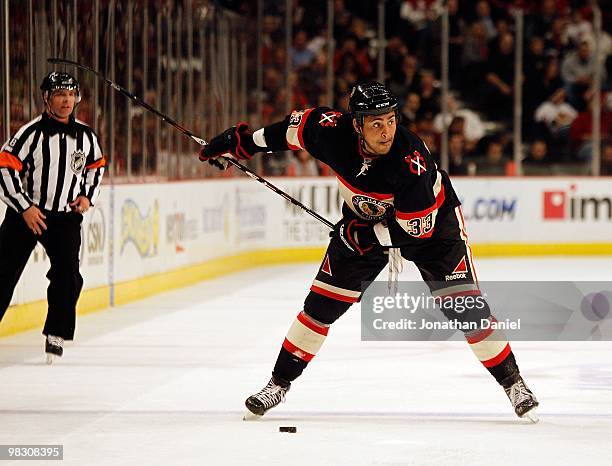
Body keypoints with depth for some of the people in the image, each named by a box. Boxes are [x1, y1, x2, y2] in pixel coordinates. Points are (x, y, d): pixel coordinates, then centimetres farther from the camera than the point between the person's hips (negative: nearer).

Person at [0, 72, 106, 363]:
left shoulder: (86, 136, 3)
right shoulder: (32, 132, -13)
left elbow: (96, 165, 21)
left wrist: (88, 196, 5)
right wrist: (25, 207, -16)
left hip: (65, 216, 3)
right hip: (26, 213, -3)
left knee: (68, 274, -12)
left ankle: (56, 334, 0)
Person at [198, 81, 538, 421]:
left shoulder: (411, 157, -37)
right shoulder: (333, 132, -26)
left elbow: (419, 227, -30)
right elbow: (298, 126, -4)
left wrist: (367, 235, -24)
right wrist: (242, 142, 2)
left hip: (431, 220, -3)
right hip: (364, 223, 4)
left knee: (465, 305, -11)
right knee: (322, 304, 1)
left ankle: (512, 381, 5)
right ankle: (279, 384, 14)